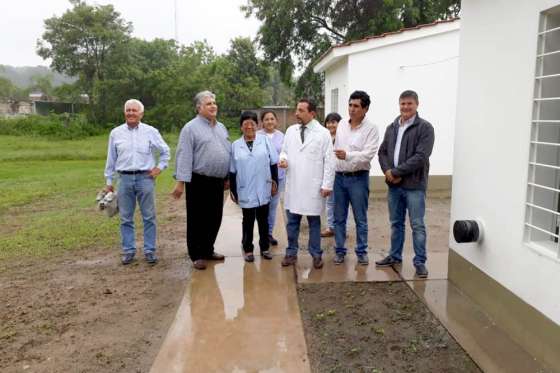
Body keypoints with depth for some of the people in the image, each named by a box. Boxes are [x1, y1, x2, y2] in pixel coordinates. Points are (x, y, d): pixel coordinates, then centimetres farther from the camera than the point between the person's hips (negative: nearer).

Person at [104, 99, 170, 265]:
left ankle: (150, 250, 11)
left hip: (145, 178, -1)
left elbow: (165, 151, 14)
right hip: (125, 178, 2)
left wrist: (160, 167, 3)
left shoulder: (151, 131, 3)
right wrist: (109, 181, 12)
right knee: (126, 218, 6)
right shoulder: (116, 133, 7)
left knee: (149, 217, 2)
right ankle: (128, 250, 16)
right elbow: (111, 159, 12)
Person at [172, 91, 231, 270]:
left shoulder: (221, 128, 14)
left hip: (218, 182, 7)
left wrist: (228, 177, 17)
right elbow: (184, 156, -13)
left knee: (214, 218, 13)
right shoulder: (191, 128, -7)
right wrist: (181, 181, -18)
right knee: (197, 220, 3)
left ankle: (208, 250, 29)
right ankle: (196, 255, 14)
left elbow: (228, 153, 18)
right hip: (199, 181, -6)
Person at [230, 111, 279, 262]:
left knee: (263, 219, 12)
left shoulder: (265, 140, 0)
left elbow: (273, 163, 3)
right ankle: (248, 249, 22)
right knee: (248, 220, 9)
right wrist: (233, 191, 4)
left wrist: (275, 182, 0)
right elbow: (232, 171, 4)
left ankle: (265, 247, 25)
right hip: (246, 191, 0)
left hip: (263, 190, 1)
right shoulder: (235, 145, 2)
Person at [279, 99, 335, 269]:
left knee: (314, 221, 8)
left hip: (313, 186, -3)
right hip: (293, 184, 4)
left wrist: (327, 184, -9)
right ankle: (291, 253, 23)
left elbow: (329, 161, -5)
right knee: (292, 221, 10)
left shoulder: (323, 133, -4)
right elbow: (284, 150, 16)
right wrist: (283, 158, -8)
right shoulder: (290, 130, 7)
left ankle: (316, 255, 21)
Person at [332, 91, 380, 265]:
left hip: (358, 178, -4)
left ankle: (362, 251, 20)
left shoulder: (371, 128, -8)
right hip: (339, 177, 4)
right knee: (339, 218, 11)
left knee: (360, 219, 6)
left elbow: (368, 154, -18)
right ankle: (340, 250, 23)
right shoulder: (341, 125, 7)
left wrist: (348, 155, -32)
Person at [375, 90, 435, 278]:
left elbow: (420, 156, -16)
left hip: (414, 185, -5)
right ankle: (395, 256, 28)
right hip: (394, 185, 6)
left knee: (417, 225, 0)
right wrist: (387, 171, -7)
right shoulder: (392, 127, 13)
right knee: (396, 223, 16)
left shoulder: (425, 128, -6)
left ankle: (420, 262, 11)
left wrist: (396, 172, -16)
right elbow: (382, 152, 12)